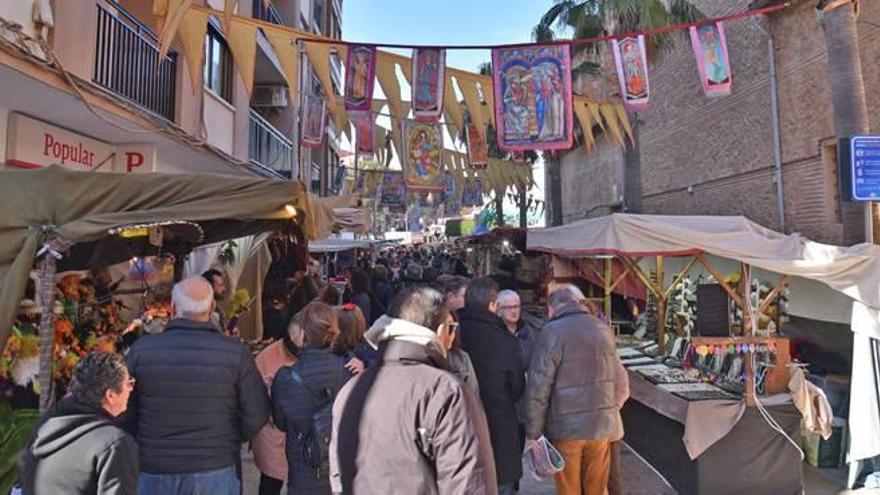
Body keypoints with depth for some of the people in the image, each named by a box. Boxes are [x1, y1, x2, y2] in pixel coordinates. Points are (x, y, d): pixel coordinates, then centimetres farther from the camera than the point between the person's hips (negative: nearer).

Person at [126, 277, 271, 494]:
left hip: (154, 470, 1)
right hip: (215, 470, -1)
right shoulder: (236, 353, -13)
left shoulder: (141, 349, -10)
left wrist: (143, 444, 15)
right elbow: (256, 415, -10)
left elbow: (124, 411, -2)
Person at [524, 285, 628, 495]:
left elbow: (539, 387, -14)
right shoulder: (604, 330, 6)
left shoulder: (551, 333, -11)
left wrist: (532, 433, -7)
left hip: (566, 427, -4)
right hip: (602, 424, 5)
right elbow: (619, 379, 12)